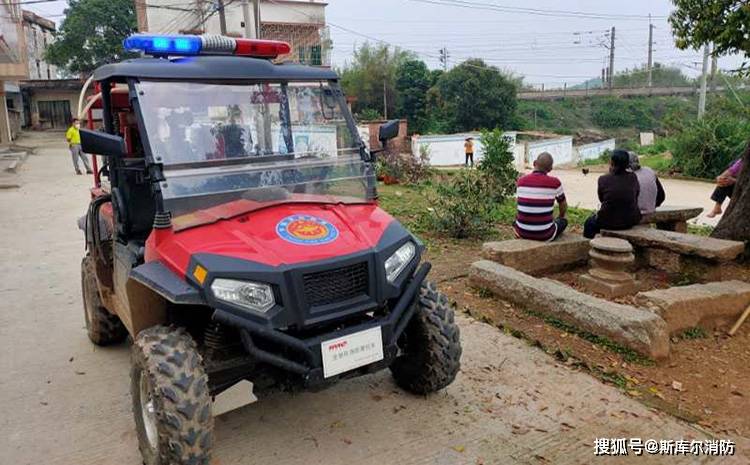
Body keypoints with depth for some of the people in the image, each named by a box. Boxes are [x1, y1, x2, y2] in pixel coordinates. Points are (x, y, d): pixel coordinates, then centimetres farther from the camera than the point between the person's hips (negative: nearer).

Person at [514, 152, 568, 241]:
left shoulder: (521, 181, -3)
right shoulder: (555, 182, -8)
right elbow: (564, 206, 10)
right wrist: (560, 217, 33)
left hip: (522, 233, 2)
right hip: (545, 235, -2)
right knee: (563, 221, 28)